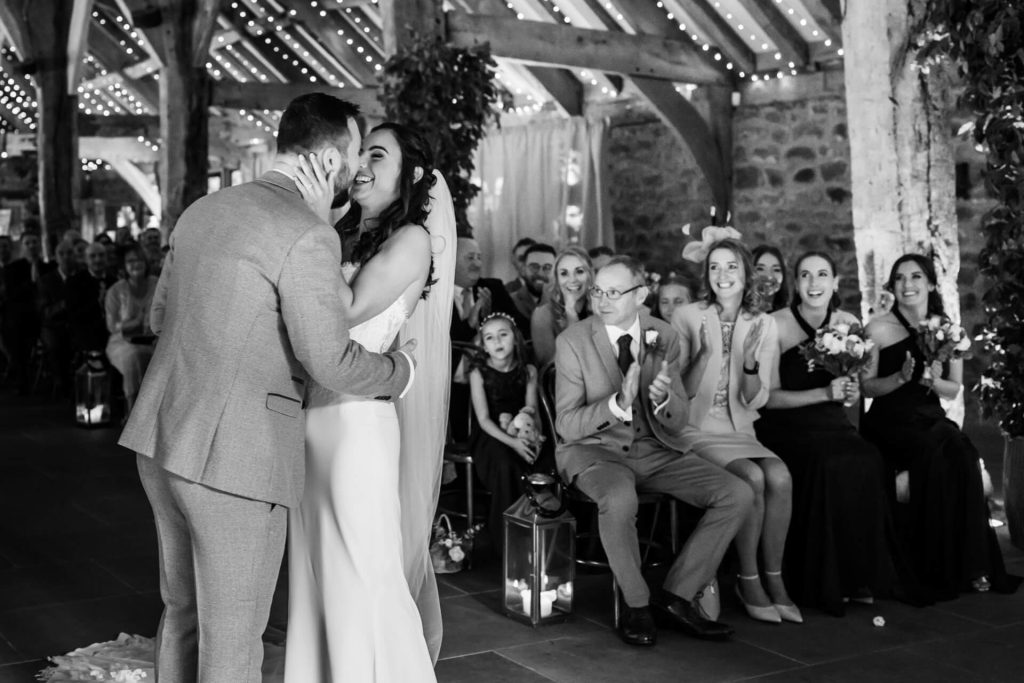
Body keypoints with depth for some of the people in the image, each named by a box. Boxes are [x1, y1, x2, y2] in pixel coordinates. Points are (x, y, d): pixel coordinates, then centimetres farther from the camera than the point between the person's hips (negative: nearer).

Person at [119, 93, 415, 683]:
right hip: (234, 458, -8)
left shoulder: (204, 210, 10)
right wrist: (402, 369, 1)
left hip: (162, 440, 8)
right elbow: (334, 364, -17)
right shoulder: (309, 237, -15)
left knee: (184, 612, 22)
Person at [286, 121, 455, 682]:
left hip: (357, 420, -7)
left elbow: (345, 311, -15)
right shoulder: (344, 234, 12)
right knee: (314, 572, 15)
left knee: (363, 577, 3)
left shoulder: (411, 240, -6)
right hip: (309, 418, 7)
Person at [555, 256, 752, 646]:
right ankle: (636, 606, -14)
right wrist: (618, 404, -28)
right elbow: (566, 424, -11)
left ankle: (678, 595, -4)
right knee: (619, 498, -38)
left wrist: (664, 398, -23)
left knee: (738, 495, -13)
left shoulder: (664, 337, 2)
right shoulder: (573, 341, -8)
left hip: (655, 450, 4)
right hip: (595, 450, -4)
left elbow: (678, 423, 3)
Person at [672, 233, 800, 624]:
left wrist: (750, 364, -17)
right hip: (697, 430, -3)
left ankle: (774, 579, -11)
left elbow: (754, 401, 2)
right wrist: (705, 353, -20)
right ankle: (748, 581, -12)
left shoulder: (764, 327, 6)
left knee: (780, 476, -26)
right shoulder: (687, 317, -2)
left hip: (739, 430, 3)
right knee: (752, 478, -28)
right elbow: (684, 391, -3)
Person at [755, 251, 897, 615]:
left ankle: (859, 576, -11)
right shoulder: (776, 325, -8)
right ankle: (823, 581, -16)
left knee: (867, 462, -25)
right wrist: (824, 393, -20)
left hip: (831, 422, 4)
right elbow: (769, 396, -10)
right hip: (785, 424, -4)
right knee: (829, 465, -31)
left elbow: (852, 399, 15)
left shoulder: (849, 324, 6)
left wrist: (850, 390, -9)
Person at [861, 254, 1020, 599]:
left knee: (962, 454, -29)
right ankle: (936, 570, -23)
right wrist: (901, 378, -18)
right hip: (890, 419, -3)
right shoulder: (879, 328, -1)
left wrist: (933, 380, -10)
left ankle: (971, 566, -20)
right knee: (933, 455, -33)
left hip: (932, 417, 3)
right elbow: (866, 387, -1)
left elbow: (954, 389, 12)